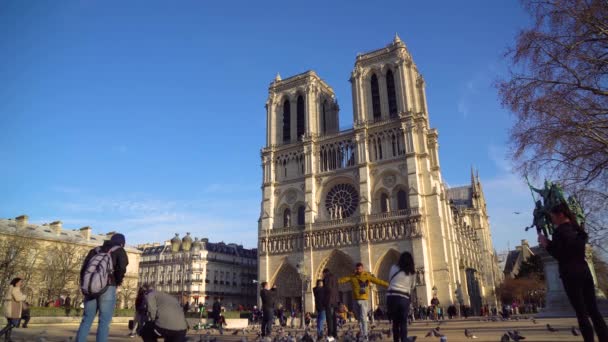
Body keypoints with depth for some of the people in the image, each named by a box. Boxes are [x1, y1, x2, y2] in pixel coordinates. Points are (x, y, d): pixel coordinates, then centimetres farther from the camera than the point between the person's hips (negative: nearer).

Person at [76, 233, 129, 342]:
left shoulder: (95, 250, 20)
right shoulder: (119, 251, 7)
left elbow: (84, 267, 10)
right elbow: (122, 268, -11)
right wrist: (118, 282, 4)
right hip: (107, 288, -4)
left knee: (86, 320, 10)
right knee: (104, 322, -2)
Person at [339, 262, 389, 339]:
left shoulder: (367, 275, -3)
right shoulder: (352, 276, 5)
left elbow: (378, 281, -6)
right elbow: (343, 279, -1)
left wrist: (387, 285, -13)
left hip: (364, 300, -4)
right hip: (356, 300, 4)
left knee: (363, 318, -11)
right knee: (359, 319, 11)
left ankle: (365, 335, -7)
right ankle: (361, 334, 22)